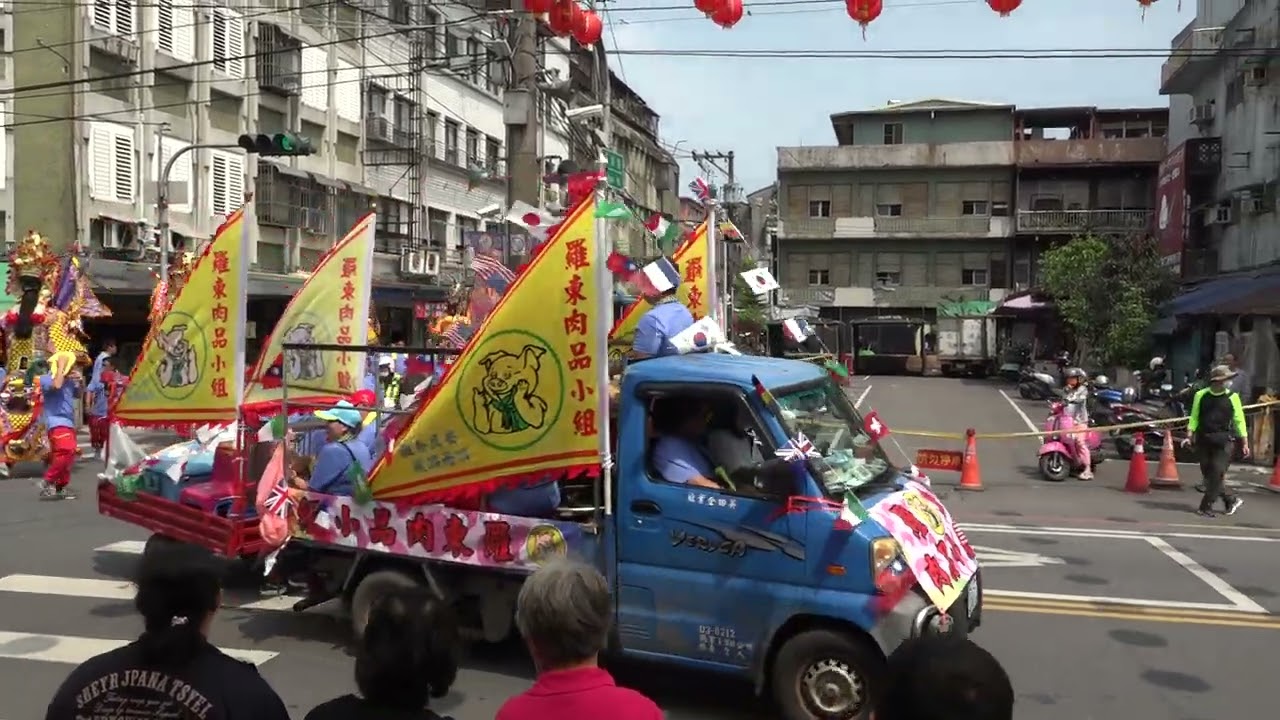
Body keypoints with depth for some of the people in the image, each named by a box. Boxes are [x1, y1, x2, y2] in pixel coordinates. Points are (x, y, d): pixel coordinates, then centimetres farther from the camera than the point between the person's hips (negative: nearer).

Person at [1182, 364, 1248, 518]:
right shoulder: (1201, 395, 3)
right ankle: (1232, 499, 25)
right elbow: (1194, 417, 7)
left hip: (1223, 441, -2)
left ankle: (1206, 507, 2)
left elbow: (1239, 420, 3)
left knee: (1217, 474, -7)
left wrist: (1245, 443, 3)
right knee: (1208, 474, 6)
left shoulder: (1232, 397, 0)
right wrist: (1189, 436, -2)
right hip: (1204, 440, 2)